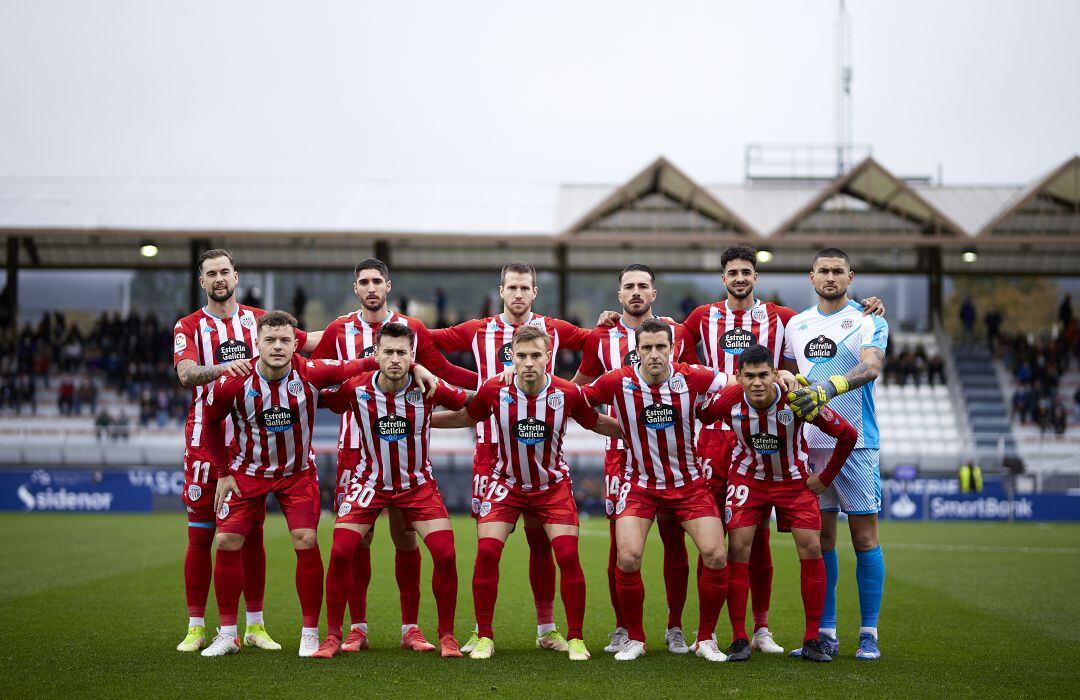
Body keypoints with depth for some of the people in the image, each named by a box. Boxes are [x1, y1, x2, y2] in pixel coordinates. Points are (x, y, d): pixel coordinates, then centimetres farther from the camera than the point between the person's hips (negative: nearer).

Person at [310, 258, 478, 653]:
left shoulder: (411, 329, 7)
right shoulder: (338, 331, 6)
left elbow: (442, 371, 10)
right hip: (355, 447, 0)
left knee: (405, 535, 0)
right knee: (356, 538, 0)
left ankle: (410, 628, 7)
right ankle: (357, 628, 9)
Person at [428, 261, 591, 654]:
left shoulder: (553, 330, 9)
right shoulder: (478, 331, 9)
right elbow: (427, 340, 14)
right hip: (491, 448, 0)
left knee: (541, 540, 2)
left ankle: (546, 628, 11)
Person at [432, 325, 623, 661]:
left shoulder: (568, 393, -17)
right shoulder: (494, 390, -16)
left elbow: (597, 423, 2)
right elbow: (464, 417, 4)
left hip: (553, 485, 0)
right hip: (506, 483, 1)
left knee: (568, 556, -12)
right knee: (486, 552, -13)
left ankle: (575, 639, 3)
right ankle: (484, 638, 2)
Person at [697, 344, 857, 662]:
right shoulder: (727, 401, -24)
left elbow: (847, 434, -14)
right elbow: (694, 417, -3)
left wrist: (825, 478, -6)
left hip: (794, 480, 0)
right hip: (748, 478, 0)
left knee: (811, 548, -11)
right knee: (738, 547, -13)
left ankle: (812, 640, -1)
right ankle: (739, 640, -5)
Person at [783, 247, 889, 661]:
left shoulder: (868, 321, -2)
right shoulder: (797, 324, 13)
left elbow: (871, 367, -20)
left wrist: (829, 387, -35)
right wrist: (790, 392, 2)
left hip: (856, 443, -4)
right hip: (810, 444, 4)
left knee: (865, 538, -2)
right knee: (820, 538, 5)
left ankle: (869, 634, 4)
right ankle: (825, 632, 10)